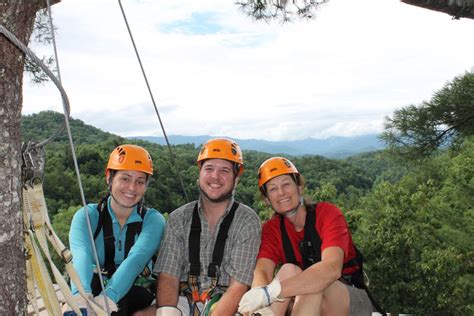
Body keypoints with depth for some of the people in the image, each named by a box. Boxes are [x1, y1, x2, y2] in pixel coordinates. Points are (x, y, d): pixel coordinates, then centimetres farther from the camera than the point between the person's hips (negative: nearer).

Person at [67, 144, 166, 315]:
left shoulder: (153, 220, -3)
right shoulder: (87, 216, -2)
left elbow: (136, 259, -22)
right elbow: (82, 254, -22)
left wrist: (108, 297, -39)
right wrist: (82, 295, -42)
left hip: (135, 299, 0)